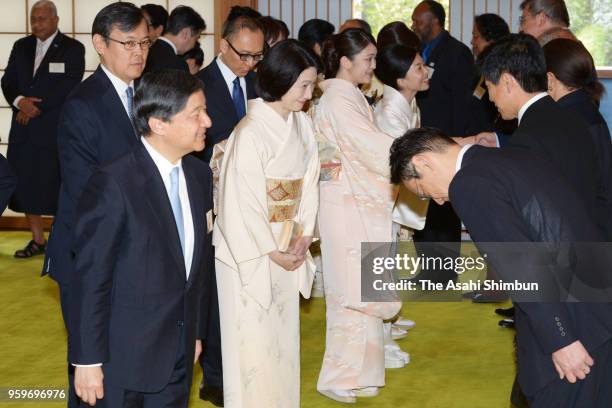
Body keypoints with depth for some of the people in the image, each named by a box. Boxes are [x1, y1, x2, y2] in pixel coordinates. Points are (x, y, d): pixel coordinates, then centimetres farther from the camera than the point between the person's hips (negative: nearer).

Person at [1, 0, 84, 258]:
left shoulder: (72, 49, -2)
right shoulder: (21, 47, 14)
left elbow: (68, 87, -12)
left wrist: (36, 107, -13)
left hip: (56, 129, -5)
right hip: (24, 129, 5)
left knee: (56, 185, -3)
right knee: (26, 184, 6)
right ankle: (37, 241, 17)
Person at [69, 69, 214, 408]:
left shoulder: (200, 175, 4)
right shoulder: (112, 183, -18)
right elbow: (90, 278, -16)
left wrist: (196, 332, 15)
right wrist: (86, 360, -14)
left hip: (179, 355, 6)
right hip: (124, 359, -6)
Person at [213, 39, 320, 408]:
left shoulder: (302, 124, 1)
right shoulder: (250, 133, -21)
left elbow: (309, 182, 7)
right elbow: (242, 204, -19)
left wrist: (303, 237, -4)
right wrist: (272, 253, -11)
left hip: (286, 251, 7)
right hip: (251, 252, -7)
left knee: (283, 336, 15)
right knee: (253, 341, 3)